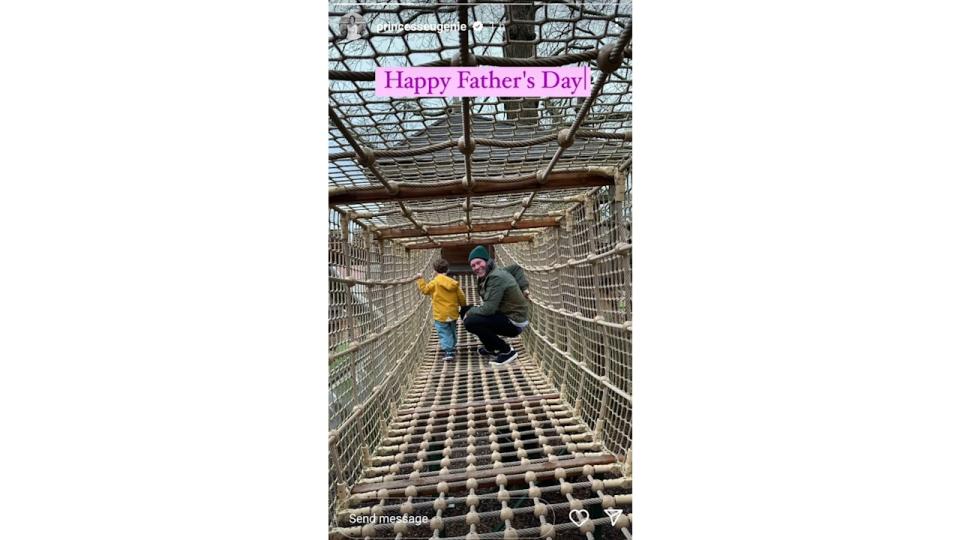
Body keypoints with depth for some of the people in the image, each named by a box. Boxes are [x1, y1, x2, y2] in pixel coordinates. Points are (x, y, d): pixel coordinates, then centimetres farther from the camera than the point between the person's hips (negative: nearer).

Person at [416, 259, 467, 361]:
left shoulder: (434, 283, -12)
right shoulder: (454, 283, 0)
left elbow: (425, 289, -1)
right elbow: (461, 297, 5)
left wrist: (420, 280, 12)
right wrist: (464, 306, 23)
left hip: (440, 315, -4)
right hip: (453, 313, 5)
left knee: (444, 333, -2)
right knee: (452, 331, 23)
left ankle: (448, 352, -12)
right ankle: (452, 347, 36)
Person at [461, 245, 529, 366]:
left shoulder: (496, 277, -22)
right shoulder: (486, 276, 8)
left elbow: (488, 309, -25)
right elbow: (488, 307, 11)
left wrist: (470, 311, -9)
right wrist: (467, 310, 1)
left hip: (514, 323, -10)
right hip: (504, 315, 10)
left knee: (470, 322, -21)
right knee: (466, 312, 12)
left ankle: (507, 351, -7)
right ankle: (491, 348, 23)